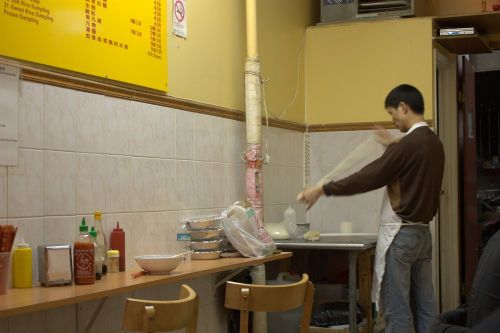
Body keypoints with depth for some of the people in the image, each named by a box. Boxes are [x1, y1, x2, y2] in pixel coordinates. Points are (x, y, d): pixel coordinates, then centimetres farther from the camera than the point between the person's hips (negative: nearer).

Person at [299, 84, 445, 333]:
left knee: (397, 311, -4)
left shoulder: (408, 144, -16)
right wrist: (391, 145, 37)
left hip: (400, 234, -9)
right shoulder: (434, 143, 10)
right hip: (422, 231, 9)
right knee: (424, 308, 9)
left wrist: (322, 190, -8)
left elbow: (367, 178, -15)